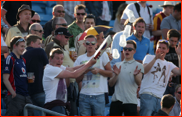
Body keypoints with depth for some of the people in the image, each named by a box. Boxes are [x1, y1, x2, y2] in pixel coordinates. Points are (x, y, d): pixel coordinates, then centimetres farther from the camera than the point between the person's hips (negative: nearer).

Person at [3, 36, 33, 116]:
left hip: (26, 96, 8)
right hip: (15, 96, -8)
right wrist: (13, 93, -21)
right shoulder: (10, 59, -7)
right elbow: (5, 80, -13)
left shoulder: (23, 60, 18)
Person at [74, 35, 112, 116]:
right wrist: (84, 71, -9)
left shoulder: (102, 55, 4)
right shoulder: (80, 59, 11)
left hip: (98, 96, -2)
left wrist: (99, 70, -14)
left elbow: (110, 73, 2)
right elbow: (77, 80, 10)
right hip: (84, 95, 2)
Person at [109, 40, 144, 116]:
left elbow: (139, 83, -10)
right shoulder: (117, 65, 16)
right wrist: (116, 75, -8)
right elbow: (110, 84, 11)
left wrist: (135, 75, -31)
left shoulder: (138, 66, 5)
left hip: (130, 101, -3)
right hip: (116, 100, 4)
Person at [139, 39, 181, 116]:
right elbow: (144, 71, -10)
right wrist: (155, 58, -18)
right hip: (147, 95, -5)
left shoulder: (169, 65, 21)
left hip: (160, 97, 5)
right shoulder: (149, 57, 10)